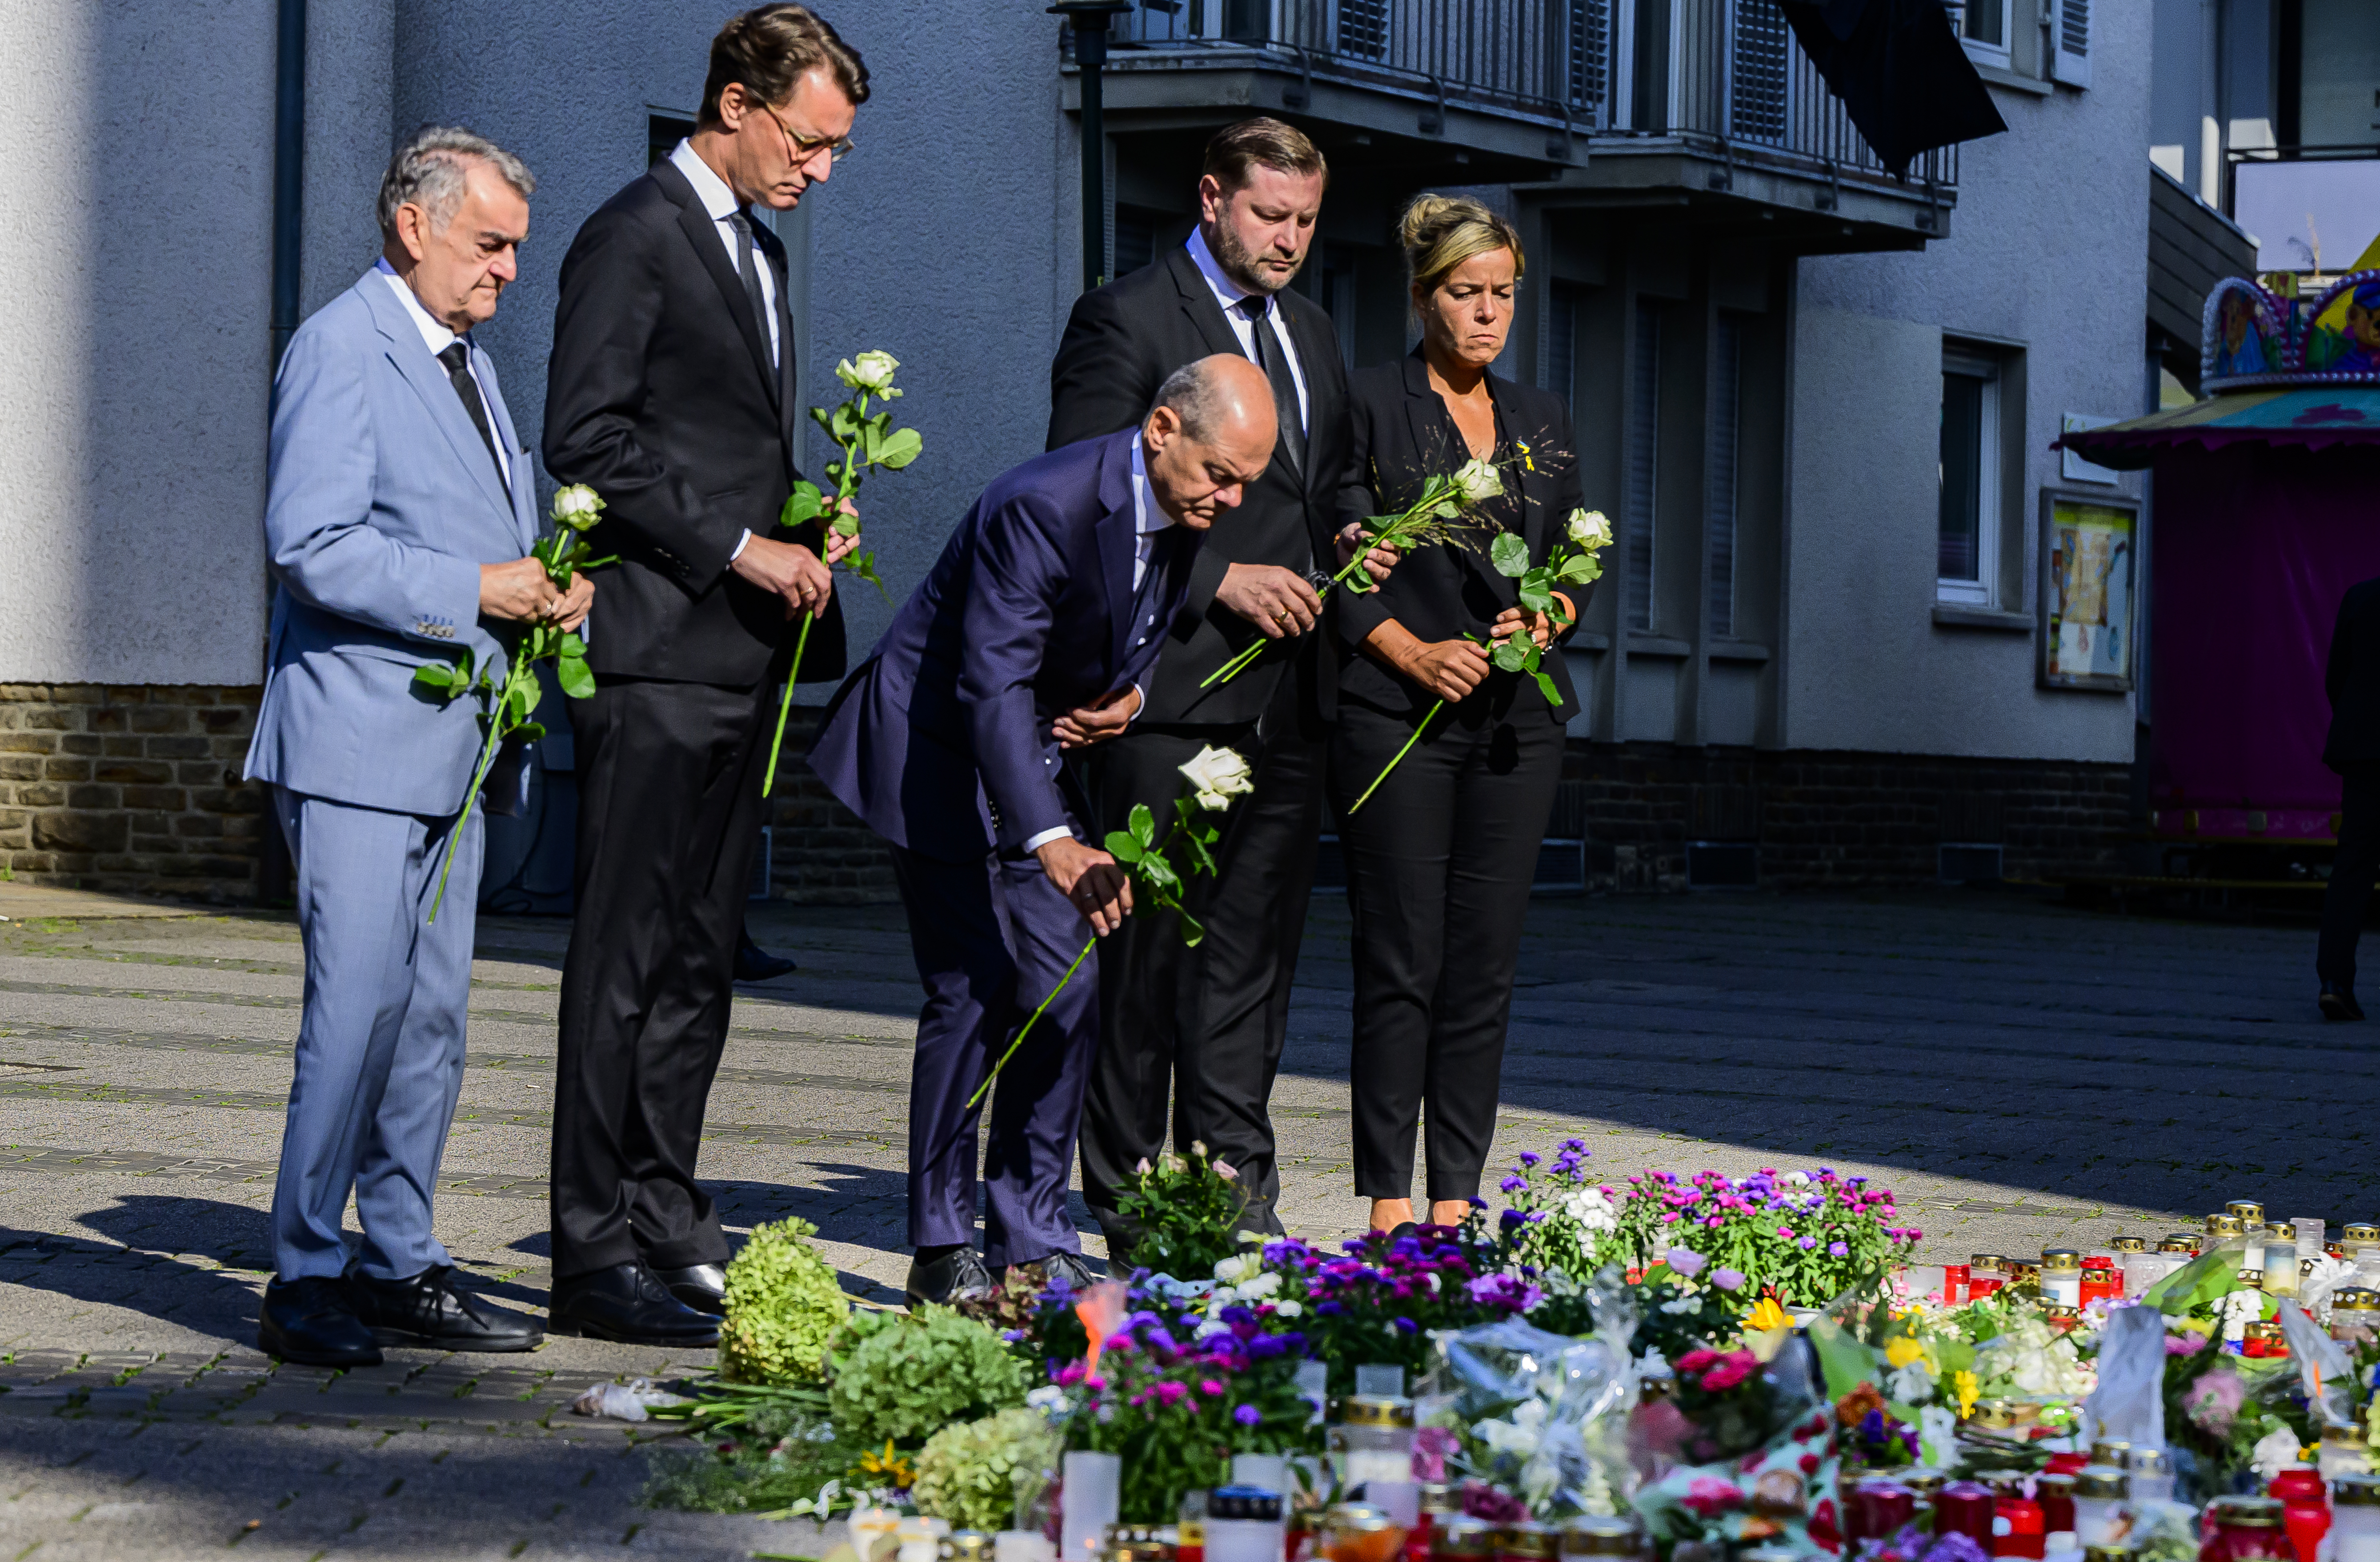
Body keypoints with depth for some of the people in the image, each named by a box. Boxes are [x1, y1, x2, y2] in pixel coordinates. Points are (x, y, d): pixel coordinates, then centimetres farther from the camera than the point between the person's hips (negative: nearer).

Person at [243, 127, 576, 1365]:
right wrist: (475, 593, -19)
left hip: (447, 747, 9)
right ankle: (305, 1279, -5)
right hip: (357, 743, -9)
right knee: (359, 1008, -11)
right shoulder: (340, 349, -10)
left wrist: (547, 588, 5)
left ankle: (398, 1268, 16)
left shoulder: (465, 361, 19)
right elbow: (313, 546, -19)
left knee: (434, 1012, 10)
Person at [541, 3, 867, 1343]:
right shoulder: (635, 238, -8)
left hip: (743, 654, 9)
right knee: (630, 957, -7)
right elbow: (587, 440, -16)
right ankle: (597, 1256, -4)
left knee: (700, 955, 11)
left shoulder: (759, 250, 20)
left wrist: (804, 530, 9)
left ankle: (668, 1222, 18)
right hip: (658, 653, -9)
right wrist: (739, 548, -16)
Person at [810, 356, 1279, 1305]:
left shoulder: (1194, 513, -4)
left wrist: (1130, 691, -7)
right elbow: (993, 685, -36)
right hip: (935, 746, -8)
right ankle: (944, 1252, -3)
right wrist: (1055, 844, -45)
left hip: (1037, 755, 8)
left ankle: (1034, 1244, 8)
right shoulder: (1042, 506, -30)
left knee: (1067, 988, 0)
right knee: (975, 987, -12)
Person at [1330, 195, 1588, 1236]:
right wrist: (1412, 651, -15)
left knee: (1487, 966, 3)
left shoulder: (1541, 421, 17)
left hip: (1517, 719, 5)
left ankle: (1457, 1198, 7)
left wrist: (1546, 621, -2)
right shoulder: (1367, 407, 2)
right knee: (1401, 962, -6)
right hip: (1395, 718, -4)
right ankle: (1388, 1201, -2)